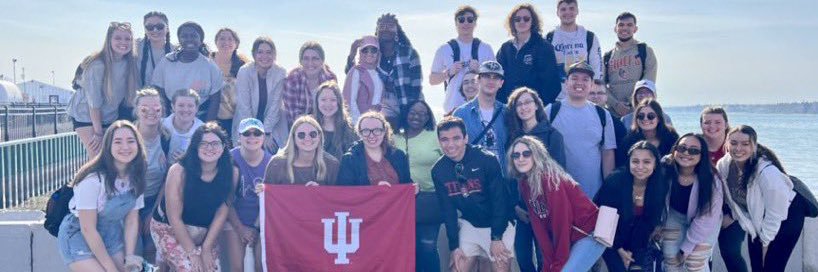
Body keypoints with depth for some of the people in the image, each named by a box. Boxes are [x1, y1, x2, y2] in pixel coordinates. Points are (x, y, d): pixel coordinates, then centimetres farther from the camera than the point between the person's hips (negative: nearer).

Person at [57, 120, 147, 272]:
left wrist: (130, 256, -13)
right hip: (78, 235, -6)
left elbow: (132, 220, -2)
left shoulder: (136, 177, -7)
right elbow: (88, 229, -22)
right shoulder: (93, 179, -27)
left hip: (111, 234, 6)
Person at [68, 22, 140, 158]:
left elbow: (131, 95, 0)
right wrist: (98, 133, -17)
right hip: (86, 115, -5)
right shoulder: (98, 65, -23)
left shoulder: (131, 63, -8)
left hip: (110, 117, 5)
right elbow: (94, 101, -20)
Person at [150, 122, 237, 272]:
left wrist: (206, 249, -10)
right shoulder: (179, 171, -22)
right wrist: (193, 252, -17)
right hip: (169, 229, -4)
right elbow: (174, 218, -19)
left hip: (206, 233, 4)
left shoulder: (232, 172, -12)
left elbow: (221, 213, -7)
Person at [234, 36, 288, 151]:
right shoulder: (244, 72, -13)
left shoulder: (280, 73, -9)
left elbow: (275, 106, -8)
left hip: (272, 126, 1)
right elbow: (244, 107, -13)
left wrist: (267, 133, -13)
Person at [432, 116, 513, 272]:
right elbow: (448, 208, 0)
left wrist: (496, 238, -16)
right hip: (469, 224, 4)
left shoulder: (487, 160, -19)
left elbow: (499, 199, -15)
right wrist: (454, 246, -3)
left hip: (499, 224, -3)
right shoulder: (438, 171, -6)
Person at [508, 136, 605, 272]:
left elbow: (562, 223, -21)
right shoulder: (524, 184, 1)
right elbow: (538, 226, -1)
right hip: (568, 238, 7)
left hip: (589, 234, -7)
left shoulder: (550, 179, -21)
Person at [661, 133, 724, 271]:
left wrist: (686, 248, -17)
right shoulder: (664, 169, -26)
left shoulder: (711, 182, -31)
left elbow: (705, 220, -22)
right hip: (675, 217, 2)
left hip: (703, 225, -2)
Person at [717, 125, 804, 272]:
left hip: (785, 217, -5)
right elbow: (728, 196, 3)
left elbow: (775, 214, -23)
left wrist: (766, 240, -13)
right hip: (755, 219, 5)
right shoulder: (723, 165, -18)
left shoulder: (768, 172, -34)